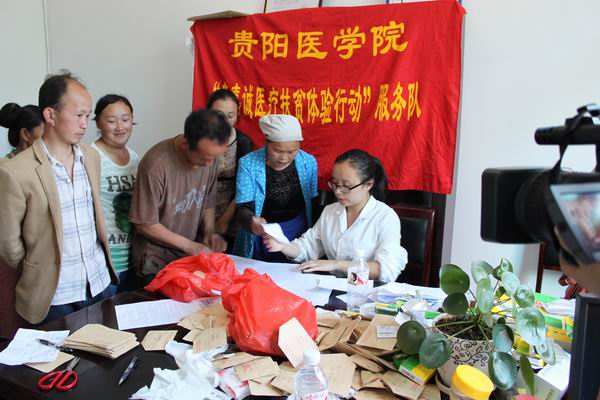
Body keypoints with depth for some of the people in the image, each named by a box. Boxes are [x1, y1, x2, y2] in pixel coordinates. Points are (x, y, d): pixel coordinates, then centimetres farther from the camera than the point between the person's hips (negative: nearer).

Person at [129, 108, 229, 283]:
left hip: (193, 255, 5)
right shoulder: (156, 165, -26)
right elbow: (146, 224, -17)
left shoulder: (209, 155, -9)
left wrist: (209, 231, -9)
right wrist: (189, 245, -16)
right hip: (157, 261, -5)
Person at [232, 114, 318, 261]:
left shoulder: (309, 162, -2)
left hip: (298, 236, 2)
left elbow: (314, 204, 8)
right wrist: (251, 222, -34)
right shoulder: (248, 163, -11)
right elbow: (242, 208, -14)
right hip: (261, 238, -1)